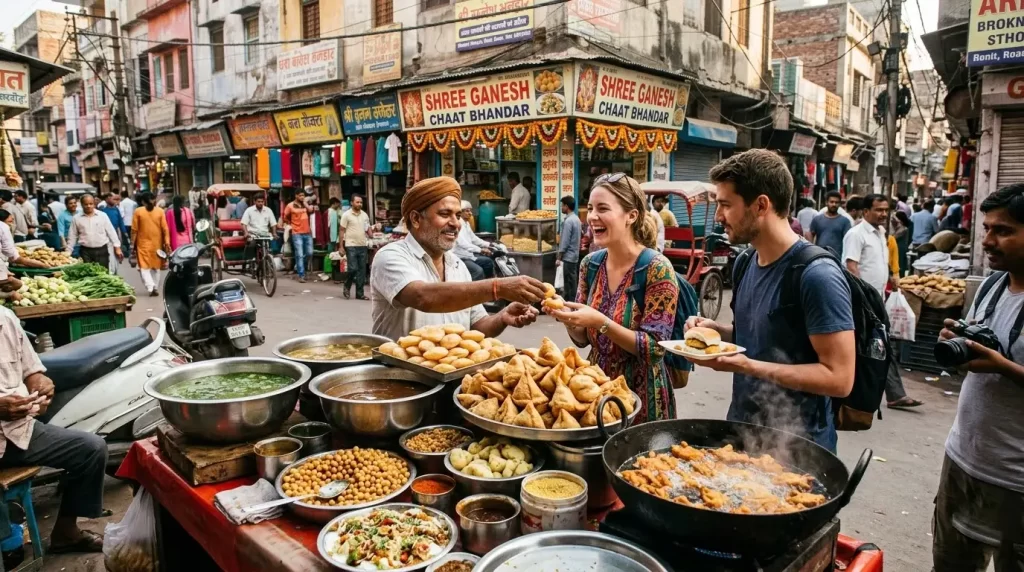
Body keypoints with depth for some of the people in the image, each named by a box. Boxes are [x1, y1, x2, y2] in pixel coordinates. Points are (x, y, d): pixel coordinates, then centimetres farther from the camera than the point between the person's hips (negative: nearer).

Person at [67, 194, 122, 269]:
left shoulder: (103, 216, 3)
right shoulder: (76, 218, 5)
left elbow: (111, 232, 4)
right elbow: (72, 237, 10)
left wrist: (117, 247, -2)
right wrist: (68, 252, 8)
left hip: (102, 251, 0)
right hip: (85, 252, 0)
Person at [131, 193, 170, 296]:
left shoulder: (138, 211, -4)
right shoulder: (160, 211, -2)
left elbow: (134, 229, -3)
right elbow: (165, 229, -4)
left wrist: (133, 243, 6)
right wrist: (167, 242, 1)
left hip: (143, 243, -2)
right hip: (157, 244, 2)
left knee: (144, 267, 1)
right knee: (156, 266, 15)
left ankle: (150, 288, -15)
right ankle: (154, 288, 17)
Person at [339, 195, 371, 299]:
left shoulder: (365, 215, 10)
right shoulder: (346, 215, -4)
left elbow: (368, 229, 15)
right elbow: (342, 231, -4)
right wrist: (341, 246, -7)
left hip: (363, 246, 5)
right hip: (351, 246, -5)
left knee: (362, 270, 5)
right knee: (353, 269, -10)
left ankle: (360, 293, 12)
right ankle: (347, 287, 15)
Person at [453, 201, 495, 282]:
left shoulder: (466, 223, 12)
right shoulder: (458, 224, -20)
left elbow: (473, 238, 20)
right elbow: (462, 243, -32)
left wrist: (488, 244, 9)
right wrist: (480, 250, -39)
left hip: (468, 255, 11)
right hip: (459, 258, -11)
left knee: (488, 262, 18)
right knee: (478, 271, -28)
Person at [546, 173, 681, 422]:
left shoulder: (657, 269, -18)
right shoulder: (590, 264, -2)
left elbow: (655, 348, -19)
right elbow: (583, 338, 4)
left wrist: (601, 322, -29)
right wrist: (567, 317, -17)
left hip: (641, 396, -5)